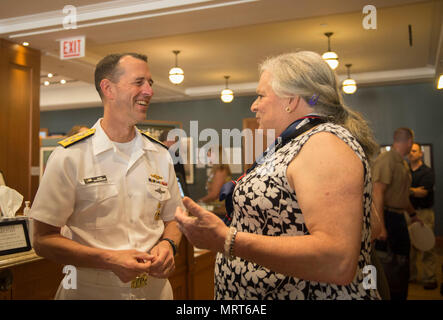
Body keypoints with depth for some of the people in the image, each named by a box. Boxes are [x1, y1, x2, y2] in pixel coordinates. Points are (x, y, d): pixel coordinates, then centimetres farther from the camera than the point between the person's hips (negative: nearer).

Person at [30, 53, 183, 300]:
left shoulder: (161, 156, 2)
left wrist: (168, 245, -11)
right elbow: (43, 239, -11)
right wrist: (109, 260, -23)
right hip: (90, 291, -4)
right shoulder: (69, 156, -11)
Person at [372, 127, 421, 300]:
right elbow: (377, 193, -23)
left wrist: (413, 214, 33)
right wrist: (380, 226, -26)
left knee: (402, 265, 18)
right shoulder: (386, 160, -16)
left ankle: (400, 296, 33)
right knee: (387, 265, -2)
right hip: (387, 217, -10)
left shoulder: (403, 164, 13)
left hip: (399, 218, 10)